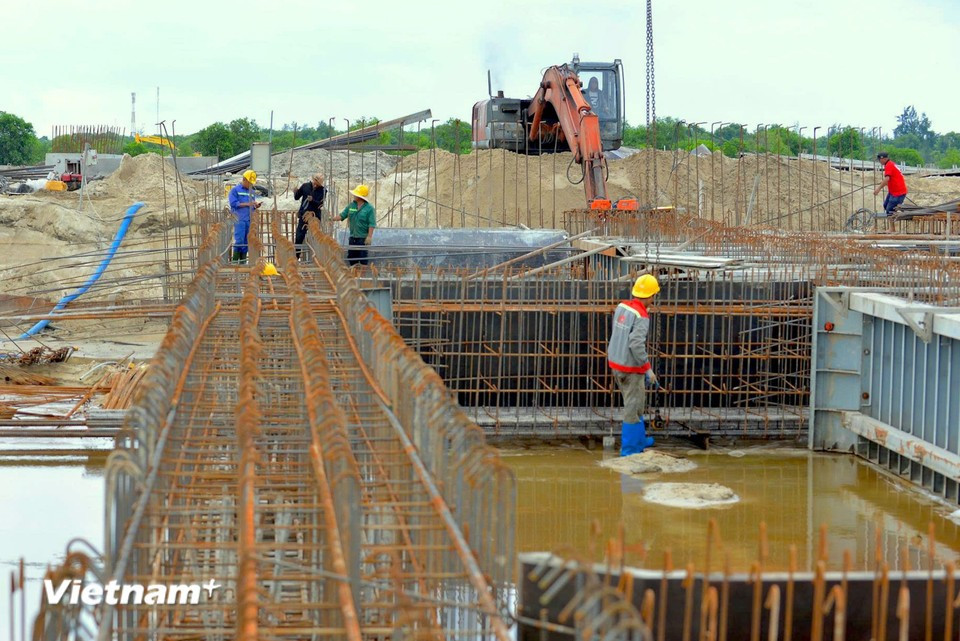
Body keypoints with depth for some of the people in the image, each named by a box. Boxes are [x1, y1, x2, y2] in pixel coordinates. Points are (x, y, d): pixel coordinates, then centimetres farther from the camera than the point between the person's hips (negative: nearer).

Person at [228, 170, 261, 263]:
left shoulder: (252, 192, 19)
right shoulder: (235, 190, 2)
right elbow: (233, 203, -10)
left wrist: (256, 206, -3)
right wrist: (247, 204, -13)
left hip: (249, 220, 6)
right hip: (239, 219, -6)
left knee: (246, 242, 4)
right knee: (239, 241, -12)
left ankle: (243, 261, 8)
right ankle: (235, 261, -8)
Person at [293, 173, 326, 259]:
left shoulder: (322, 190, -4)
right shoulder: (305, 186, 2)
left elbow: (320, 204, -13)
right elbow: (297, 198, 10)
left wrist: (312, 200, -30)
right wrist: (296, 192, -11)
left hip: (314, 216, -2)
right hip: (303, 215, 2)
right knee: (299, 237, 0)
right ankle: (295, 257, 8)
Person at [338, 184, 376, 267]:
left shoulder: (369, 208, -9)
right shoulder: (351, 206, 8)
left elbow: (372, 224, -12)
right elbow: (342, 215, 10)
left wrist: (369, 236, -17)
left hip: (363, 238, -6)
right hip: (353, 237, 6)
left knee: (363, 259, -1)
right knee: (351, 257, 12)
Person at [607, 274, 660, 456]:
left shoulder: (621, 307, 2)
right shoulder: (641, 317, -22)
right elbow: (636, 345, -30)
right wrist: (648, 369, -22)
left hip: (615, 362, 8)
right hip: (631, 368, -8)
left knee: (635, 404, 23)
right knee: (633, 408, 3)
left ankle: (639, 440, 35)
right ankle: (630, 448, 9)